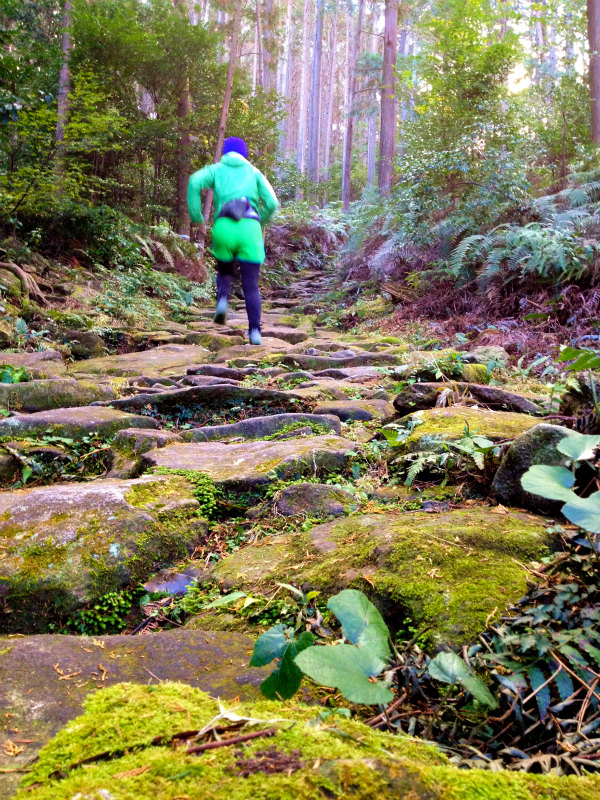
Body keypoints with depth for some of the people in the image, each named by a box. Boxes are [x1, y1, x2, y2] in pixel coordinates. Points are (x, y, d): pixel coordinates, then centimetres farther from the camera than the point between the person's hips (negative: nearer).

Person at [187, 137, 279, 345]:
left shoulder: (216, 169, 22)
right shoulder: (254, 172, 23)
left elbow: (195, 181, -1)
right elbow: (272, 203, 12)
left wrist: (195, 215, 6)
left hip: (224, 227, 0)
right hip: (250, 229, 0)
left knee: (225, 271, 27)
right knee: (251, 286, 4)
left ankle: (222, 300, -3)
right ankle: (254, 331, -12)